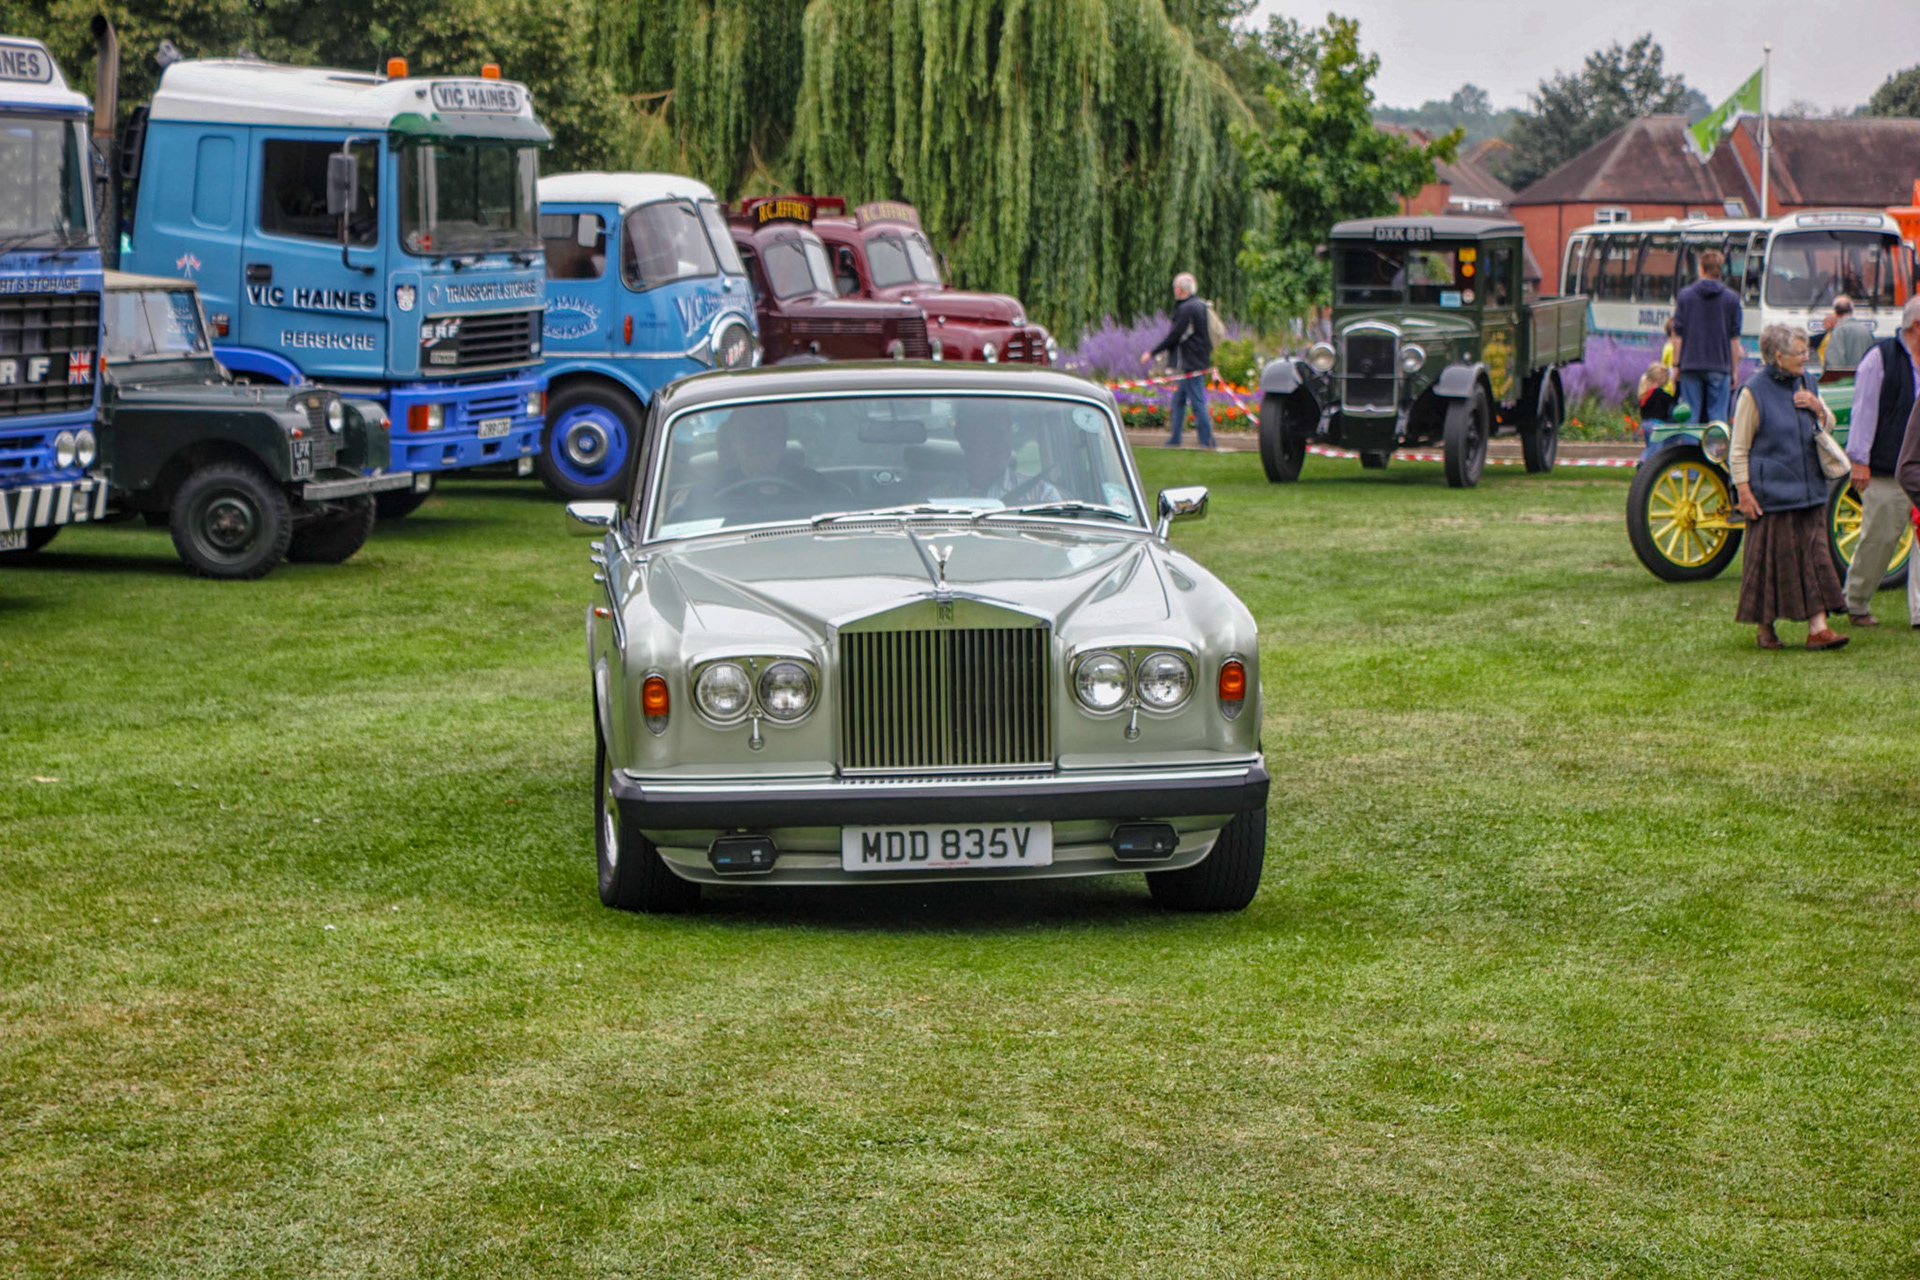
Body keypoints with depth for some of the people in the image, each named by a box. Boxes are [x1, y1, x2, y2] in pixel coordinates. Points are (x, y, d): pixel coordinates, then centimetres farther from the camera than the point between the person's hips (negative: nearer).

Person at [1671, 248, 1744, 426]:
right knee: (1717, 415, 3)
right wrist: (1734, 370, 10)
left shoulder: (1685, 295, 0)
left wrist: (1676, 365, 8)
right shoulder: (1732, 298, 1)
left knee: (1689, 415, 4)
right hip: (1719, 366, 0)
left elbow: (1678, 334, 1)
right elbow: (1734, 338, 3)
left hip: (1690, 365, 0)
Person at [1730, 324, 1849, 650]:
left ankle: (1817, 627, 0)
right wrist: (1743, 491, -14)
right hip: (1771, 494, -6)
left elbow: (1829, 426, 19)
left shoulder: (1804, 383, 10)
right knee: (1770, 559, 0)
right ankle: (1764, 627, 14)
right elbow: (1738, 449, -7)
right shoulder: (1754, 391, -9)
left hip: (1808, 489, 6)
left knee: (1815, 556, 1)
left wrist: (1818, 407, -2)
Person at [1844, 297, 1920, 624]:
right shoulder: (1881, 358, -3)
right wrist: (1859, 460, -9)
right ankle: (1857, 602, 17)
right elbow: (1864, 410, -5)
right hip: (1886, 473, -5)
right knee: (1879, 538, 0)